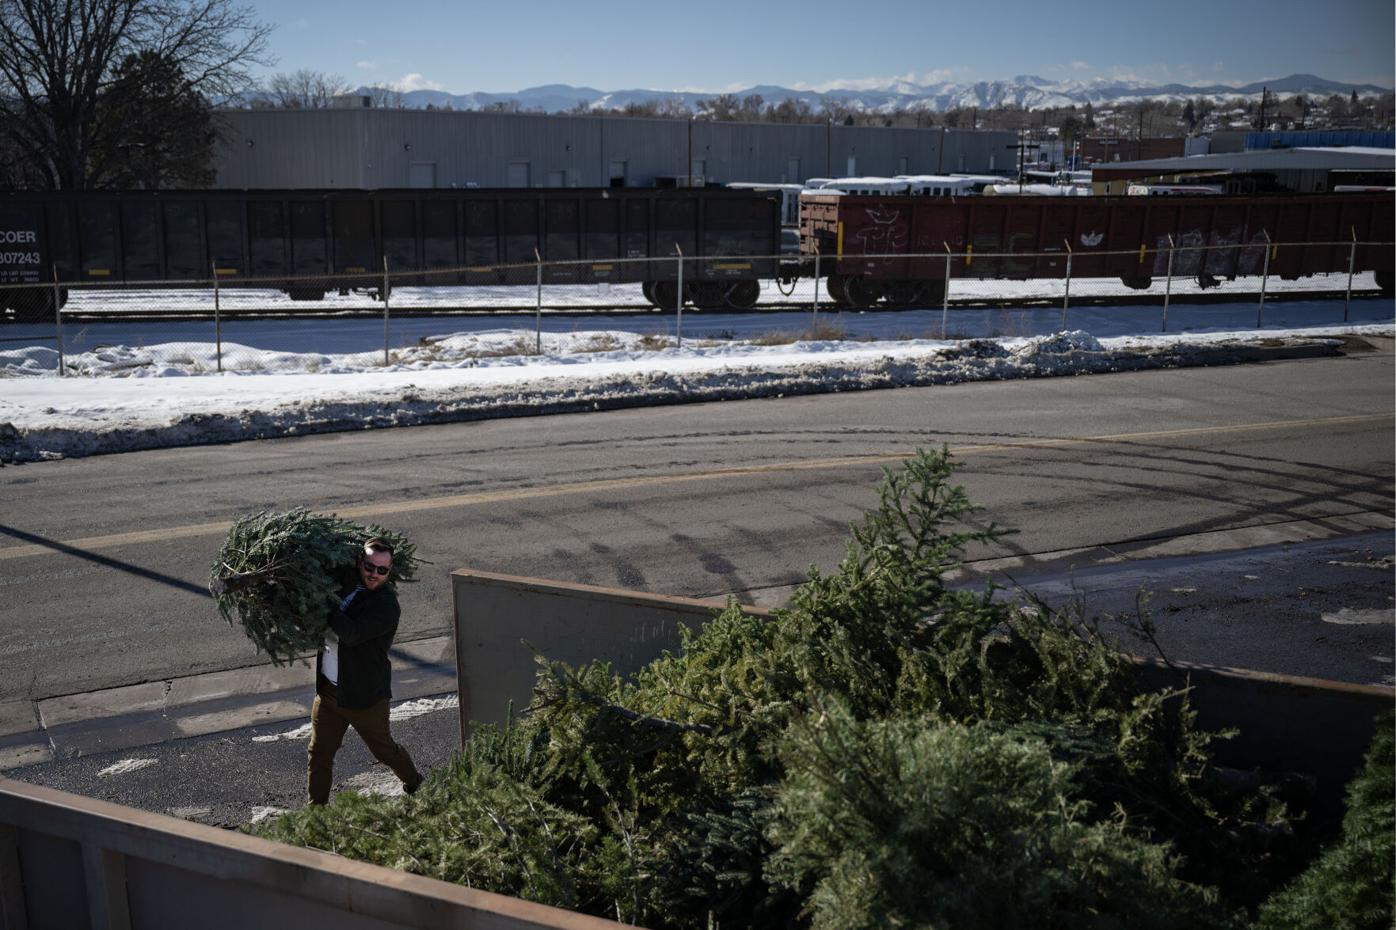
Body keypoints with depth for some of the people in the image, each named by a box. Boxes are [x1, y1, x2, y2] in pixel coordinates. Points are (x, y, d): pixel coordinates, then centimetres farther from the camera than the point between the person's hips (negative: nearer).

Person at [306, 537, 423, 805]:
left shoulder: (387, 605, -23)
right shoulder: (346, 584, -2)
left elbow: (352, 634, -34)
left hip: (364, 695, -6)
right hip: (327, 689, 6)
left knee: (384, 749, 17)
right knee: (319, 754, 11)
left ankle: (415, 784, 43)